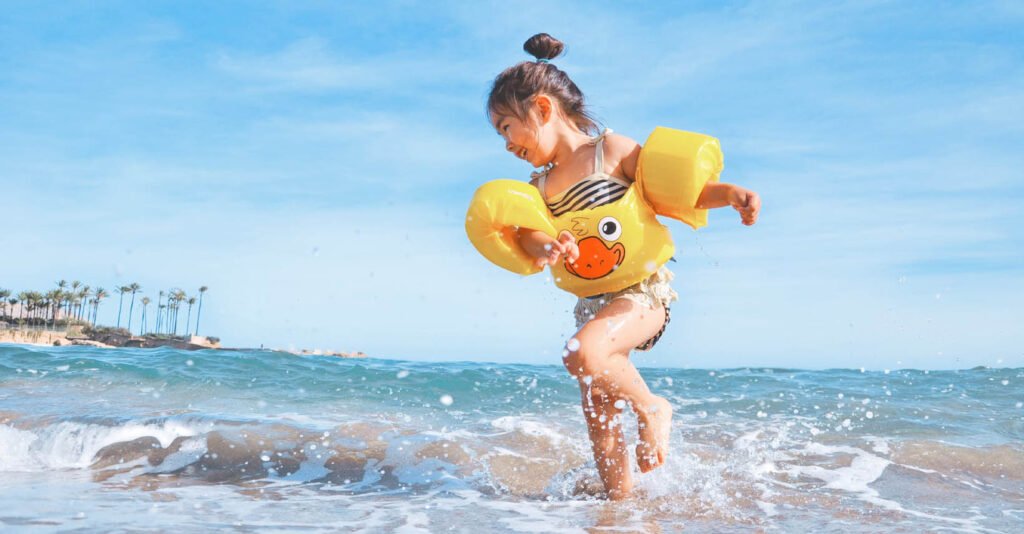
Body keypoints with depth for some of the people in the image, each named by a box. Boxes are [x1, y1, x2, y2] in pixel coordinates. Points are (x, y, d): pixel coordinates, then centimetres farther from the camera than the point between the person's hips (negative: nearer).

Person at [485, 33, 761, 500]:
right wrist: (545, 247, -32)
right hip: (593, 301, 7)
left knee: (582, 354, -32)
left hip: (643, 290, -7)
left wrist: (729, 193, -21)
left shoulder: (612, 150, -4)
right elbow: (527, 232, -8)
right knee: (599, 421, 7)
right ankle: (620, 499, 23)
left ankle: (651, 407, -7)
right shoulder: (539, 186, 10)